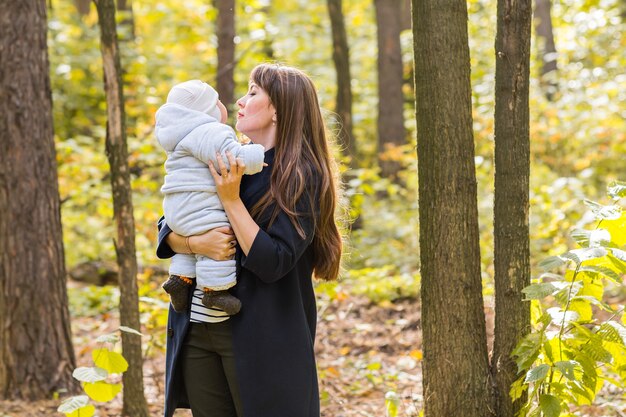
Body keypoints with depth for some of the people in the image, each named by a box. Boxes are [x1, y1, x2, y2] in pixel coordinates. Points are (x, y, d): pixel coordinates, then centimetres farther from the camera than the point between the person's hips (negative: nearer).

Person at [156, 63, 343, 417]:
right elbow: (167, 232, 8)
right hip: (197, 331, 6)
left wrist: (231, 199, -19)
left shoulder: (301, 178, -9)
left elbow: (271, 262, -18)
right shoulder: (227, 163, 9)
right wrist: (195, 242, -14)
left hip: (260, 338, -6)